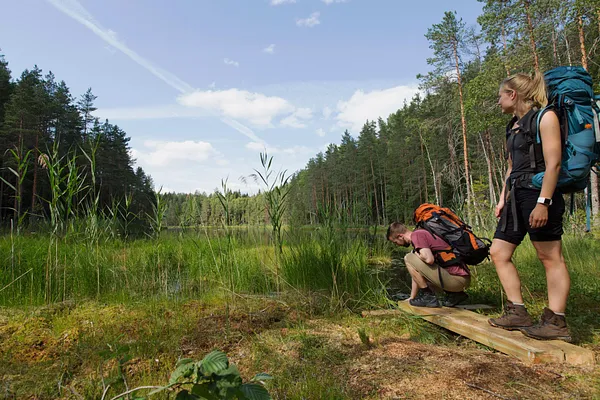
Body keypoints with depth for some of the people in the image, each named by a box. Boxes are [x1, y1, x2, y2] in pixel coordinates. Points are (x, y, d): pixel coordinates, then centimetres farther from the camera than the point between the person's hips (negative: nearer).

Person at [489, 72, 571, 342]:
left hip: (539, 194, -9)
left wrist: (543, 202, -22)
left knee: (550, 257, -2)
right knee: (498, 252, 6)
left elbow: (553, 164, -15)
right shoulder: (513, 126, 19)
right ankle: (518, 313, 13)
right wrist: (503, 199, 16)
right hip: (517, 195, 9)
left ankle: (556, 322, 6)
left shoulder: (544, 117, -6)